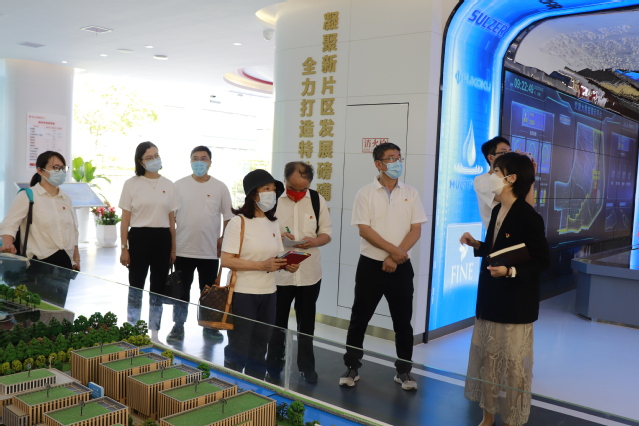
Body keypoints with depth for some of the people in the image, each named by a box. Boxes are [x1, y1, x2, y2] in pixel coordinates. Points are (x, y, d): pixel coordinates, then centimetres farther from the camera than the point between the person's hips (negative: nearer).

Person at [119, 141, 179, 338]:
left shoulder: (168, 185, 8)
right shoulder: (132, 184, 0)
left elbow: (171, 220, 10)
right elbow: (125, 219, 0)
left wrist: (173, 249, 8)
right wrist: (124, 248, -5)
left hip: (162, 239, 3)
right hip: (139, 238, -2)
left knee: (158, 288, 9)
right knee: (136, 286, 5)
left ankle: (154, 333, 21)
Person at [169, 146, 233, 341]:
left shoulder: (220, 187, 1)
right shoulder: (179, 185, 1)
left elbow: (228, 216, 6)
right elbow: (171, 215, 4)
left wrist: (224, 239, 0)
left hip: (210, 250, 0)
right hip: (183, 249, 0)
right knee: (181, 290, 9)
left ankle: (209, 325, 25)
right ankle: (178, 326, 21)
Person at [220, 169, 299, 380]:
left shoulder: (273, 224, 9)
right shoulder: (238, 222, -11)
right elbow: (226, 260, -17)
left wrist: (287, 265, -7)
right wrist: (262, 265, -24)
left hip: (268, 294, 6)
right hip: (242, 294, -6)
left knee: (259, 348, 15)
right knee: (238, 348, 4)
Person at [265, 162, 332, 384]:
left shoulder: (317, 200, -1)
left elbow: (327, 232, 4)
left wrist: (314, 241, -17)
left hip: (309, 273, 2)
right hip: (279, 273, -2)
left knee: (306, 323, 15)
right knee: (277, 323, 13)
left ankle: (307, 366, 31)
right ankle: (274, 365, 29)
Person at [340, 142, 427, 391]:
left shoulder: (411, 193, 4)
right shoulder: (366, 194, -2)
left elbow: (416, 230, -1)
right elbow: (364, 230, -10)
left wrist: (395, 257, -12)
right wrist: (394, 250, -17)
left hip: (401, 267, 2)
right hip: (371, 265, -1)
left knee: (403, 321, 8)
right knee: (359, 319, 5)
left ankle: (404, 371, 23)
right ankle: (352, 368, 19)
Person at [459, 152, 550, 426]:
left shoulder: (528, 216, -17)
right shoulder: (497, 211, 9)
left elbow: (542, 261, -15)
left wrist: (511, 271, -27)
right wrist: (476, 245, 3)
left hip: (515, 302, -8)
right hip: (490, 297, 8)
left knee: (511, 361, 4)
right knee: (486, 357, 15)